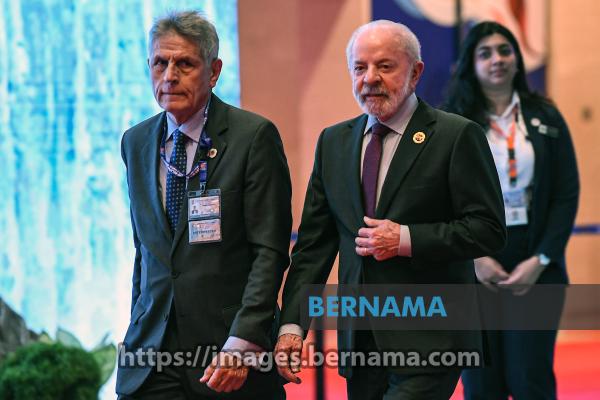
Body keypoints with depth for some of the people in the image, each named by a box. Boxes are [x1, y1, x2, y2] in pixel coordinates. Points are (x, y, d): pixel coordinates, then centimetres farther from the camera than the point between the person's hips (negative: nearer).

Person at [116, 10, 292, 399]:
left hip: (228, 345, -4)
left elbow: (270, 250, -10)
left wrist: (242, 343, -18)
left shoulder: (254, 135, -6)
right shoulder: (136, 142, 11)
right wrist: (138, 333, 11)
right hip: (151, 353, 4)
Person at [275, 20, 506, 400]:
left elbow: (489, 229, -8)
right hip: (360, 340, 5)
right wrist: (292, 324, -1)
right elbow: (314, 243, 9)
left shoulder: (457, 136, -4)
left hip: (428, 340, -5)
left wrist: (406, 240, -16)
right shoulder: (333, 141, 12)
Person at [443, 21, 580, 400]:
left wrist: (540, 260, -7)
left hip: (534, 264, 1)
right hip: (470, 264, 0)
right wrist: (474, 256, -11)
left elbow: (567, 195, 3)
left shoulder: (546, 118, 7)